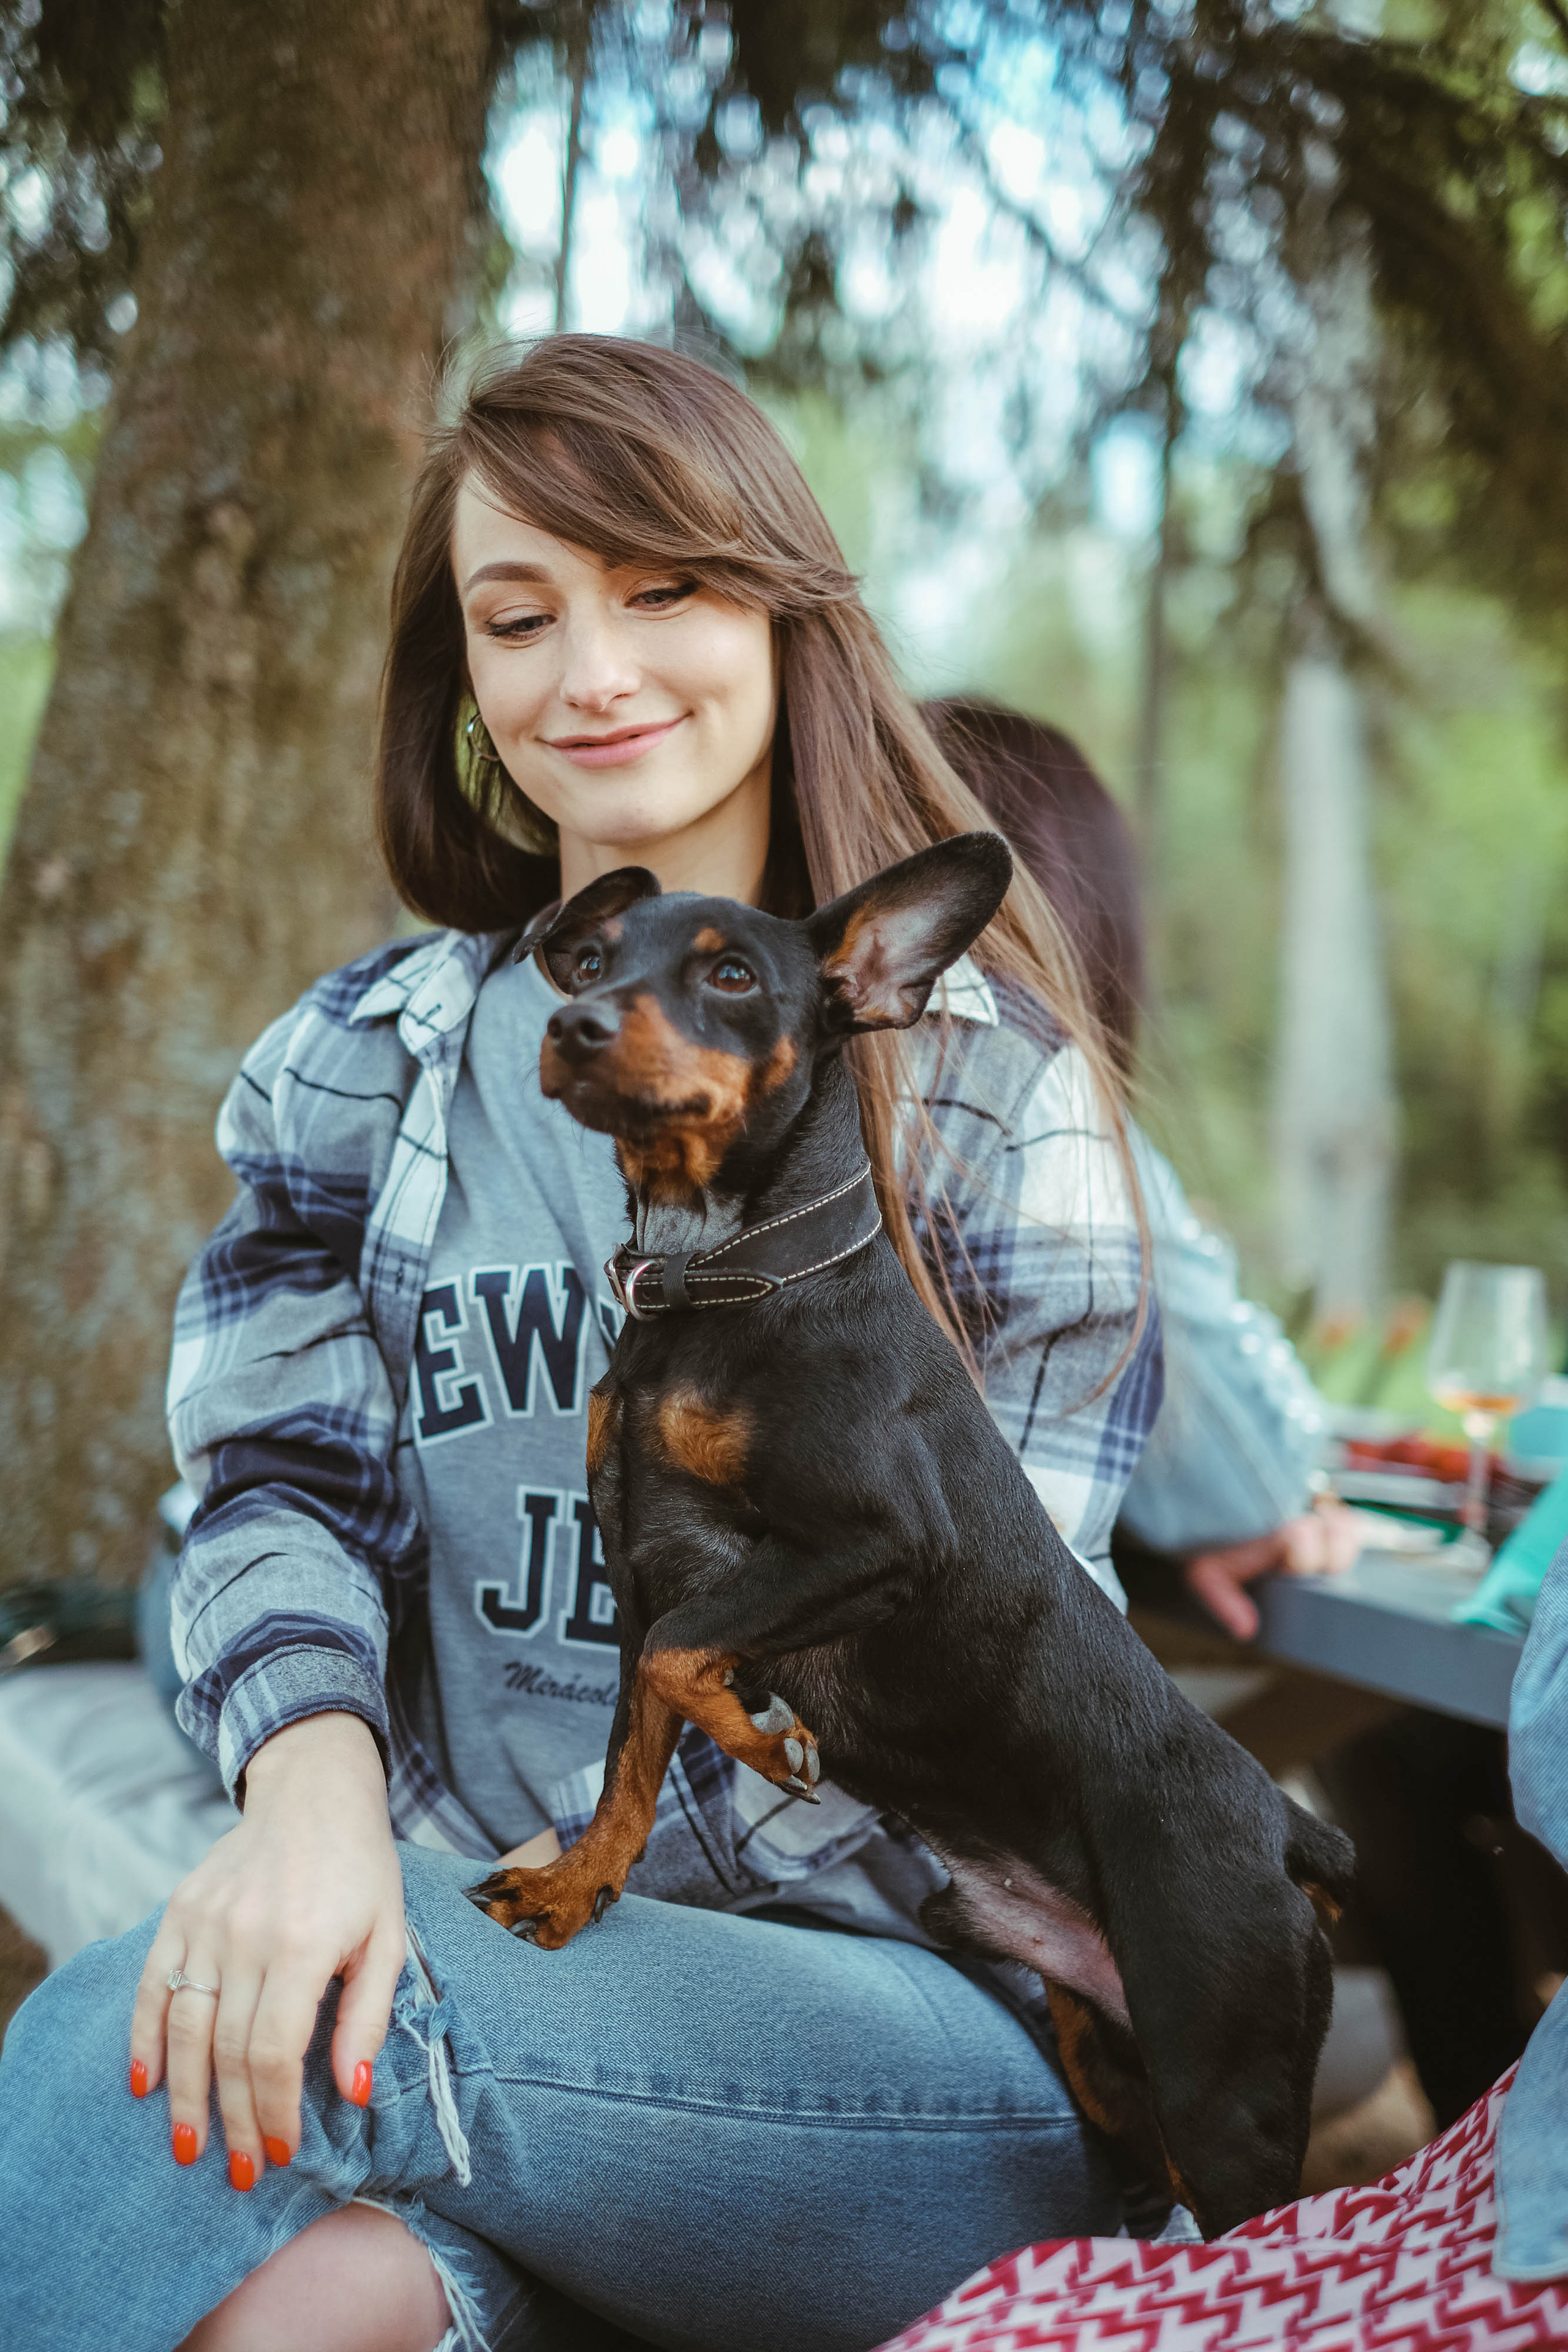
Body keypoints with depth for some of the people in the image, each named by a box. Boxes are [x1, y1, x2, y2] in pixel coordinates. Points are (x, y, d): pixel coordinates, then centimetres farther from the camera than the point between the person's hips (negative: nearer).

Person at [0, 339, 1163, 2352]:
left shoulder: (988, 1076, -1)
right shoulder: (360, 1066, 9)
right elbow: (282, 1485, 3)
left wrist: (590, 1864, -12)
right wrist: (315, 1776, -19)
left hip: (932, 2009, -3)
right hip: (451, 1925, 3)